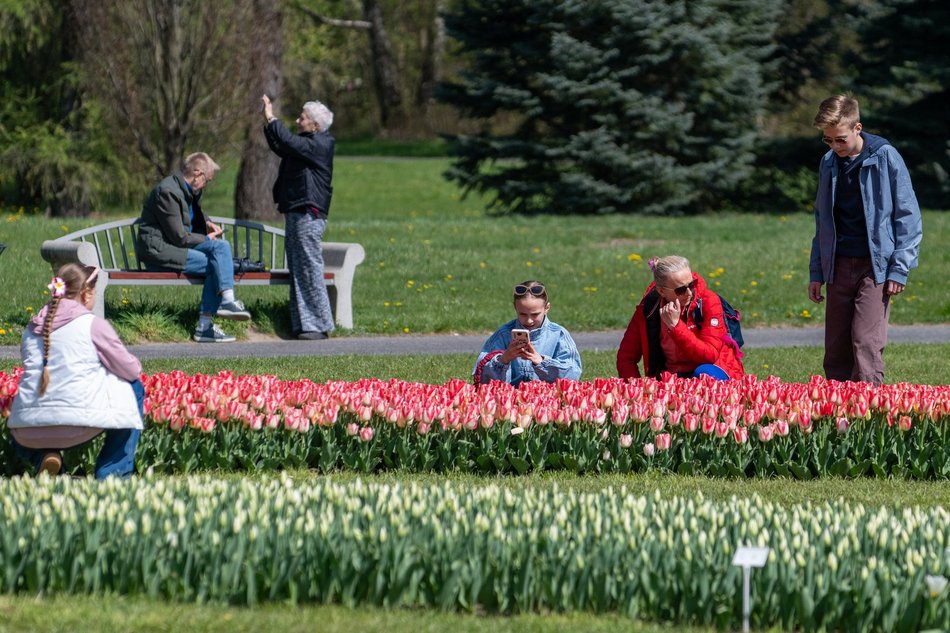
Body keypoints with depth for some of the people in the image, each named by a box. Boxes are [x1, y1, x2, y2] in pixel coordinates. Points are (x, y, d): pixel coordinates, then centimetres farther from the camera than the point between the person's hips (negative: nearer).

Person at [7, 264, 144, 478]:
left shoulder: (32, 328, 15)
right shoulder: (93, 325, 0)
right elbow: (131, 370, 5)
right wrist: (136, 364, 31)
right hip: (78, 424, -5)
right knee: (133, 388, 20)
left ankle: (41, 457, 6)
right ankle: (113, 472, 15)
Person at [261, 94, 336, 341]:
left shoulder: (319, 145, -12)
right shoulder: (307, 143, 18)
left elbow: (288, 142, -23)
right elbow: (280, 147, 27)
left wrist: (271, 118, -13)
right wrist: (268, 121, 17)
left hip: (308, 216, -11)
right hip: (295, 215, 11)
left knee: (310, 271, -9)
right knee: (297, 272, 10)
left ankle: (319, 325, -8)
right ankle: (303, 325, 13)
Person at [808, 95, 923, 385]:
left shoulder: (885, 157, -5)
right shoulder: (829, 163, 11)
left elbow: (908, 216, -3)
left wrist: (899, 269, -9)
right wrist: (816, 272, 16)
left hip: (875, 266, -5)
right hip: (839, 267, 5)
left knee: (866, 341, -15)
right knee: (835, 349, 3)